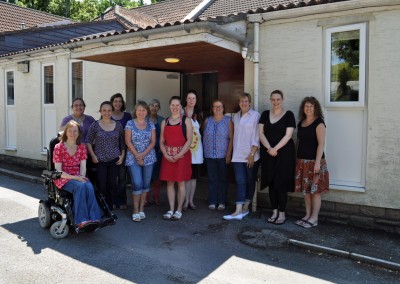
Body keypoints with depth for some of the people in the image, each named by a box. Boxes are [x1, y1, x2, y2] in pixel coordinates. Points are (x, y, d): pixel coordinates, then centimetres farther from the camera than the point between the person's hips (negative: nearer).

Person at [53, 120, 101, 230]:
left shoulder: (82, 147, 11)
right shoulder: (59, 147, -3)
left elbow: (83, 166, 5)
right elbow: (58, 171, -8)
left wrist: (82, 177, -17)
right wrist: (76, 178, -19)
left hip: (78, 177, 4)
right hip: (63, 178, -3)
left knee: (89, 187, -31)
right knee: (80, 186, -35)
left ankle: (94, 218, -36)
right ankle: (81, 221, -37)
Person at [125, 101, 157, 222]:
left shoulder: (150, 124, 6)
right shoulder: (130, 123, 1)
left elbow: (153, 141, 1)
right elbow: (128, 141, -4)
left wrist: (143, 154, -11)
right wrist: (137, 155, -11)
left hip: (148, 157, 3)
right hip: (133, 158, -2)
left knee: (146, 184, 6)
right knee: (137, 184, -9)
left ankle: (141, 209, 17)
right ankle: (136, 210, 3)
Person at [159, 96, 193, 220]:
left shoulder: (186, 120, -1)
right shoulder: (165, 122, 11)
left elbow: (189, 140, -8)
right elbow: (161, 142, 8)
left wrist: (178, 155, -14)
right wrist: (166, 155, -8)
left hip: (182, 155, -3)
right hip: (168, 157, 4)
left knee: (181, 182, 2)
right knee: (169, 182, 6)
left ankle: (179, 210, 12)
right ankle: (171, 210, 15)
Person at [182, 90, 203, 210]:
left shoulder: (199, 114, 13)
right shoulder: (181, 112, 0)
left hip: (196, 146, 4)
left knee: (194, 175, 6)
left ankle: (191, 200, 15)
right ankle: (186, 201, 5)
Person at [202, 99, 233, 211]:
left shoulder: (228, 121, 1)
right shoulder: (207, 120, 9)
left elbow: (231, 138, -3)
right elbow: (203, 136, 13)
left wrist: (229, 154, -9)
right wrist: (204, 151, 4)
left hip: (223, 155, -2)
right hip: (209, 155, 2)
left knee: (222, 179, 4)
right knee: (212, 179, 6)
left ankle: (222, 202, 12)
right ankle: (212, 202, 13)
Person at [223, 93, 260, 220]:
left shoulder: (255, 115, -5)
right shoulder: (236, 116, 12)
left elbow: (257, 136, -9)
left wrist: (252, 154, -13)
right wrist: (232, 152, 11)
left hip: (251, 155, -4)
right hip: (238, 155, 4)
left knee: (250, 181, 8)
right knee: (240, 182, -2)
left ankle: (245, 207, 19)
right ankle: (238, 211, -4)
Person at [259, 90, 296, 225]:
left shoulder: (288, 114, 0)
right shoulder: (265, 114, 10)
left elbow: (288, 135, -8)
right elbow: (261, 133, 3)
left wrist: (275, 149, -15)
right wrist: (269, 148, -10)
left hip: (284, 153, -3)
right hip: (268, 153, 4)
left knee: (281, 183, -3)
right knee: (271, 183, 7)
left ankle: (282, 214, 8)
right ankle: (274, 212, 17)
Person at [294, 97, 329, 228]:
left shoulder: (319, 123, -8)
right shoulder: (301, 123, 12)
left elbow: (321, 144, -13)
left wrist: (317, 162, -19)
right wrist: (297, 159, 13)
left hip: (314, 161, -6)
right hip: (302, 161, 7)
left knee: (315, 190, 0)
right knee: (306, 190, 11)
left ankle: (314, 218, 7)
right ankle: (307, 216, 21)